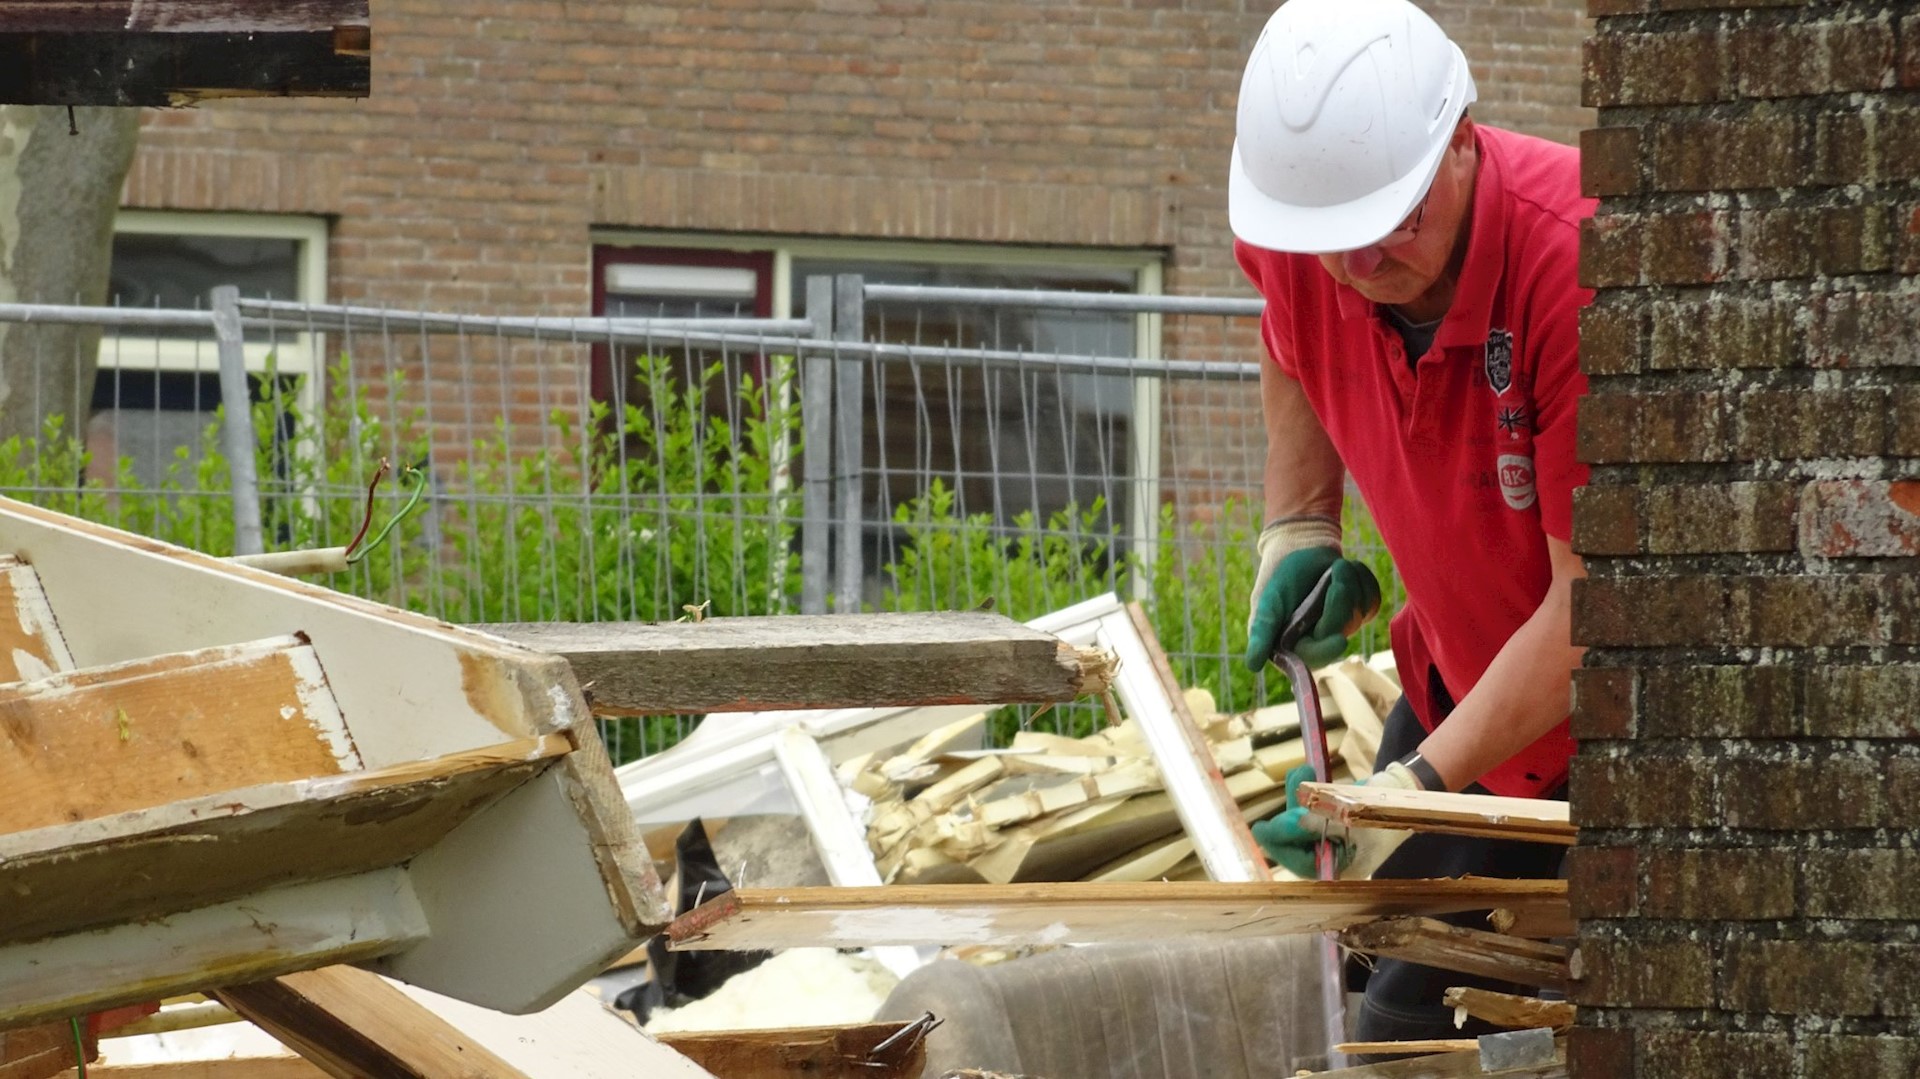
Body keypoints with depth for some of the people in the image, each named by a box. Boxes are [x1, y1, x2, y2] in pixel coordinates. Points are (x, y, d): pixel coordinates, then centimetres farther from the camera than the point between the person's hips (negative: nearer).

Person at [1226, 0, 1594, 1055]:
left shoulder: (1582, 263, -33)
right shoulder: (1292, 232, -14)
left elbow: (1594, 601, -31)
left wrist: (1419, 786, -33)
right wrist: (1297, 526, 2)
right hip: (1461, 679, 6)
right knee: (1401, 1019, 8)